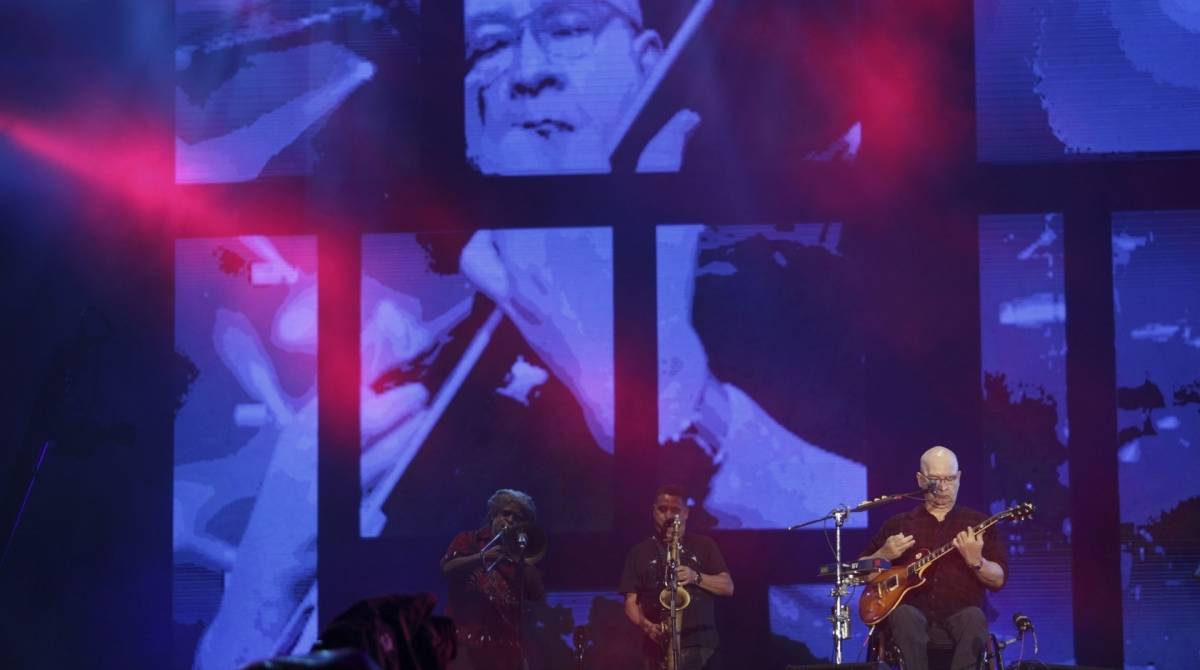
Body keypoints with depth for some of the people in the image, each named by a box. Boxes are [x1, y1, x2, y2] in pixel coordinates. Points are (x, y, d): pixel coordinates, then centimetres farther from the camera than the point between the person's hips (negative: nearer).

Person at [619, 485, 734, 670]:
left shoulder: (703, 545, 14)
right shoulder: (640, 552, 13)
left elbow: (728, 587, 8)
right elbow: (631, 602, 9)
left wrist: (696, 577, -9)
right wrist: (646, 625, -11)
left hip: (701, 643, 0)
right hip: (660, 646, 0)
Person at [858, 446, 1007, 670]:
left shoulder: (978, 523, 12)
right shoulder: (898, 524, 15)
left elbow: (999, 580, 5)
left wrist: (976, 561, -15)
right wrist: (884, 555, -3)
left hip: (960, 617, 0)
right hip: (915, 618, 1)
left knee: (974, 618, -35)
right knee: (903, 614, -34)